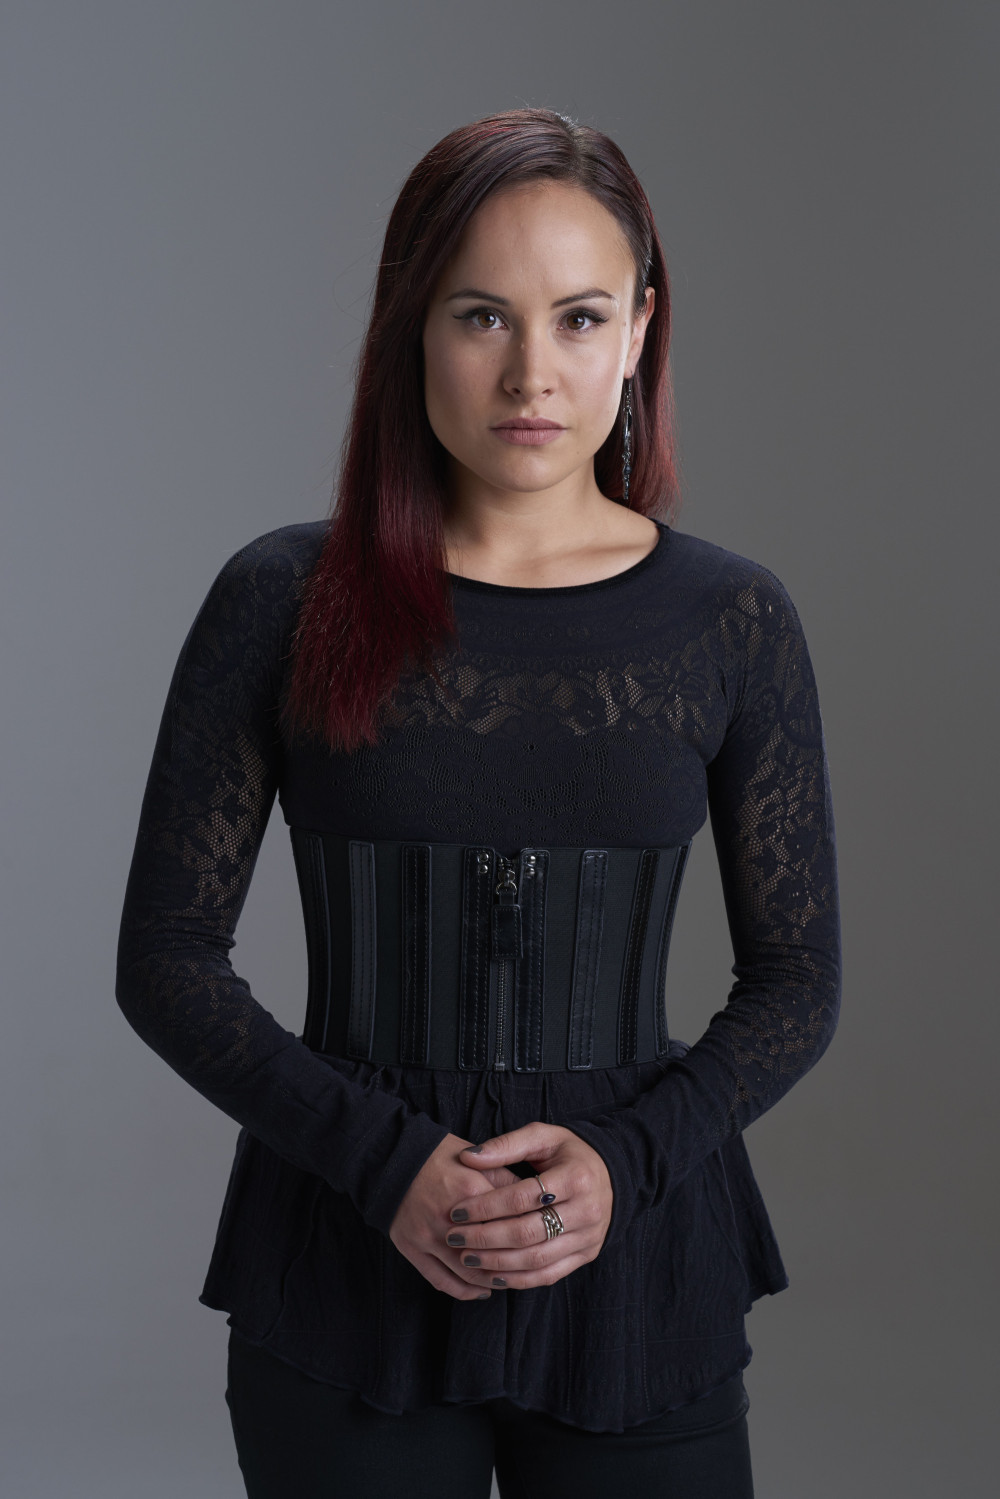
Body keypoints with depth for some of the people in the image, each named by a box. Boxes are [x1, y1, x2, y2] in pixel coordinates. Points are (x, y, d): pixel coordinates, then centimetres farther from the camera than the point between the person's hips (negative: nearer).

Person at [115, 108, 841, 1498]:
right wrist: (390, 1163, -14)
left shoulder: (732, 620, -2)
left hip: (638, 1257, 1)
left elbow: (798, 980, 3)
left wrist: (628, 1157, -13)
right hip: (351, 1260, -1)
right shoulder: (282, 600, -5)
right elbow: (165, 956, -3)